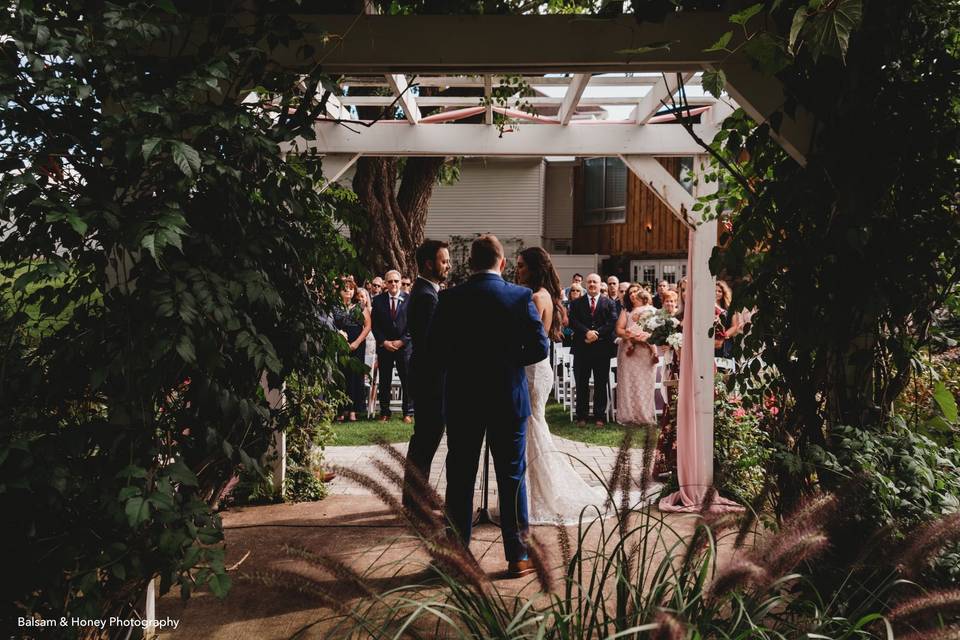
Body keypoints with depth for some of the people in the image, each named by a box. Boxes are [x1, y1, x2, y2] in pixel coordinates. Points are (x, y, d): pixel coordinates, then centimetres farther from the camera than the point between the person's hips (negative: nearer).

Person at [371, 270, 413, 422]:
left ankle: (408, 413, 6)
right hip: (383, 346, 1)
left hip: (404, 345, -1)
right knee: (384, 381, 5)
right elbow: (374, 325, 4)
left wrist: (402, 341, -9)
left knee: (407, 380, -1)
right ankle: (384, 412, 11)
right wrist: (384, 341, -7)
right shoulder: (378, 300, 6)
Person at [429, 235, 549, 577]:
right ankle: (517, 555, 13)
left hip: (462, 399, 1)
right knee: (512, 477, 8)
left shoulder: (450, 298, -5)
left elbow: (435, 349, -5)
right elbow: (540, 347, -7)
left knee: (460, 478, 10)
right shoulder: (521, 297, -6)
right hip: (509, 399, 0)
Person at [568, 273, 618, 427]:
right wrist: (587, 332, -17)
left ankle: (600, 416, 12)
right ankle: (581, 416, 12)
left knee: (601, 384, 4)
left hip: (602, 348, 0)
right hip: (582, 348, 0)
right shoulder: (577, 303, 9)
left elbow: (612, 322, -3)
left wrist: (597, 333, -14)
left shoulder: (609, 303, 8)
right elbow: (573, 321, -2)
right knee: (581, 384, 4)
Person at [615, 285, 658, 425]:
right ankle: (628, 416, 0)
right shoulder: (626, 311, 16)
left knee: (645, 384, -3)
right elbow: (619, 330, 6)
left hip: (647, 351, -1)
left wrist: (646, 336, -13)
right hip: (628, 351, 1)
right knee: (628, 384, -3)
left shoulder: (652, 311, 13)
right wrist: (630, 335, -12)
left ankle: (646, 416, 1)